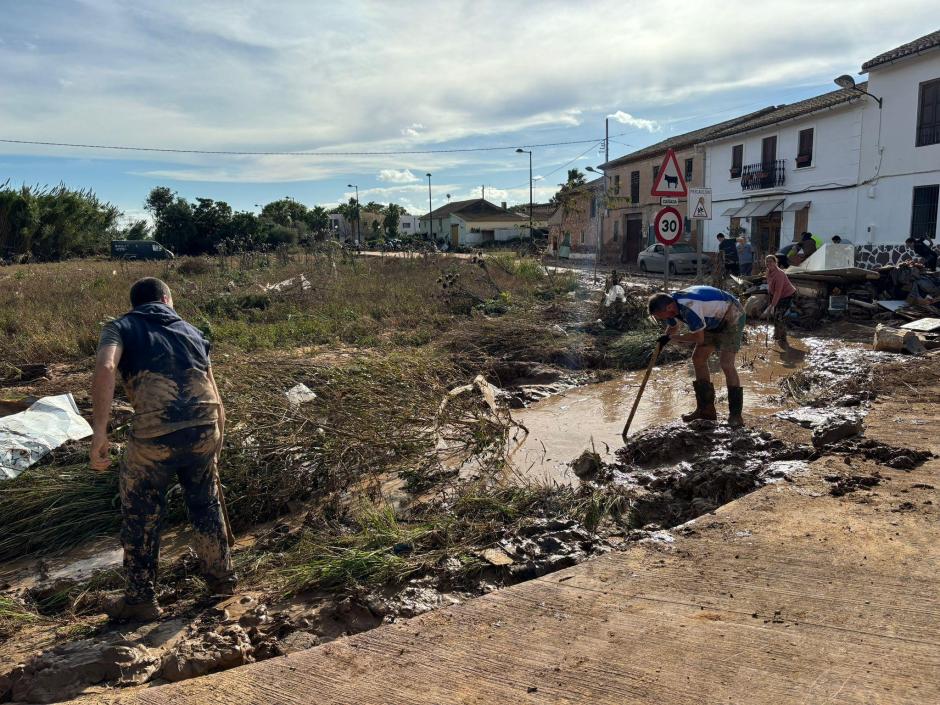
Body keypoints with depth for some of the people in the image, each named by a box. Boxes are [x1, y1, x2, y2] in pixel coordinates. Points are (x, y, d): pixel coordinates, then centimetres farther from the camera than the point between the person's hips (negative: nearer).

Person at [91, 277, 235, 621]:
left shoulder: (121, 328, 12)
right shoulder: (192, 332, 24)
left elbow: (105, 368, -12)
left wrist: (99, 430, -13)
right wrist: (216, 440, 34)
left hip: (154, 436, -3)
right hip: (205, 429, 4)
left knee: (140, 517, 18)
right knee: (206, 503, 27)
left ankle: (141, 598, 31)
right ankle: (221, 577, 41)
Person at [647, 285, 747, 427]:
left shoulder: (688, 308, -36)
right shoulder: (672, 305, -7)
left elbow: (699, 338, -25)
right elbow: (672, 328, 14)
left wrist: (672, 339, -18)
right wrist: (659, 347, 0)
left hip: (733, 316, -10)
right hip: (715, 320, 10)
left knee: (725, 363, -20)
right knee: (698, 358, 5)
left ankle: (735, 414, -12)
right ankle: (706, 409, 13)